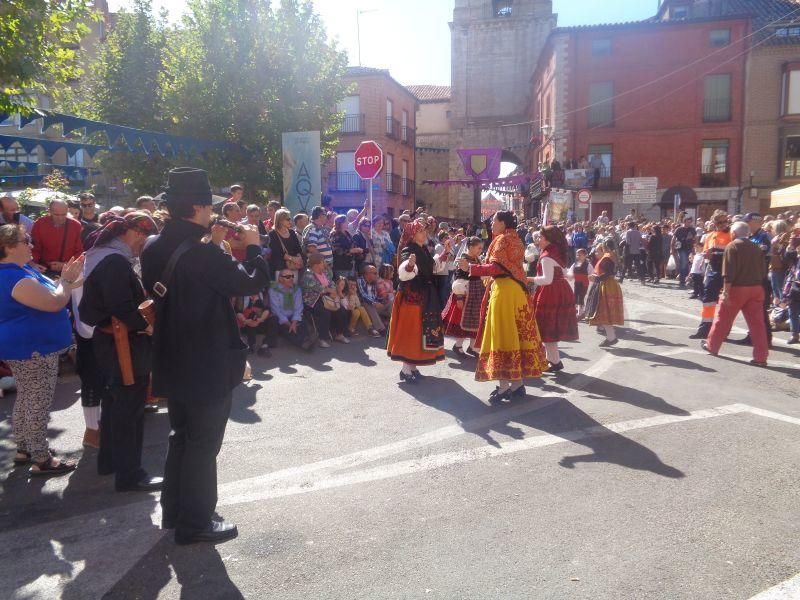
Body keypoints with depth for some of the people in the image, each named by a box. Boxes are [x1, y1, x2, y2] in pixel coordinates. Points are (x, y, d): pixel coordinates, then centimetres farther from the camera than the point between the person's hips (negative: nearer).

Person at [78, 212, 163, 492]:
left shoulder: (105, 256, 12)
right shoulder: (116, 262, -21)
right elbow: (122, 307, -29)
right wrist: (146, 326, -16)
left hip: (108, 340, 11)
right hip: (124, 344, -11)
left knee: (115, 403, 21)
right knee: (129, 409, -2)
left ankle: (109, 460, 35)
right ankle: (129, 474, 7)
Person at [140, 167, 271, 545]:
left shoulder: (154, 248, 2)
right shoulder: (202, 254, -24)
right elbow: (253, 281, -18)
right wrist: (253, 247, 0)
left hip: (173, 361, 9)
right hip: (208, 364, -8)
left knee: (181, 436, 22)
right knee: (203, 444, 5)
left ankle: (173, 511, 34)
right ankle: (195, 523, 18)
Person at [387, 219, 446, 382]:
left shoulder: (424, 250, 10)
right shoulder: (408, 251, -15)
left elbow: (433, 267, 27)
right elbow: (403, 274, -30)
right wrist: (409, 264, -50)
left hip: (425, 296, 9)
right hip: (411, 296, -9)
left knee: (422, 331, 13)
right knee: (410, 331, -5)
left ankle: (413, 366, 23)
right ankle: (406, 370, 2)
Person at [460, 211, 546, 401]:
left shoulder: (502, 239, -8)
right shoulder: (515, 240, 17)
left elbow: (496, 267, -18)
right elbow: (511, 267, 14)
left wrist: (470, 267, -16)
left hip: (503, 290, -9)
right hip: (518, 290, 9)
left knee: (502, 334, -6)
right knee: (516, 333, 10)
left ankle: (504, 386, -4)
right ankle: (518, 384, 16)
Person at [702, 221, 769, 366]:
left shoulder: (732, 247, -7)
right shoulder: (756, 248, 11)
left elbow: (728, 273, -15)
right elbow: (763, 271, 11)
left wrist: (726, 291, -15)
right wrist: (757, 284, 18)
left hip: (737, 288, -5)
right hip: (756, 289, 5)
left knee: (723, 319, 11)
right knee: (757, 323, 3)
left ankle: (712, 346, 25)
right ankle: (761, 357, 2)